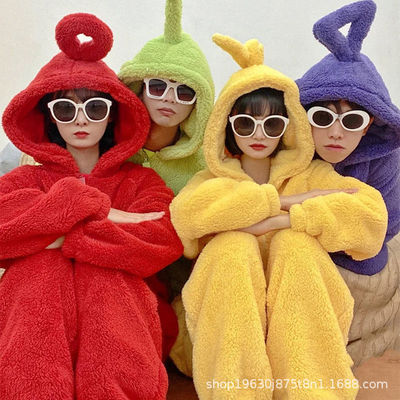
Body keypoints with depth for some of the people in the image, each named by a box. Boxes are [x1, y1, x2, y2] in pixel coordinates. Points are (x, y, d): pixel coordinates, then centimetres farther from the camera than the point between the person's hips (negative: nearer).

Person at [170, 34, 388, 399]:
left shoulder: (310, 174, 7)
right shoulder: (214, 178, 6)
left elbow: (371, 211, -12)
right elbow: (186, 211, -19)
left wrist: (278, 221, -21)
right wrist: (282, 200, -18)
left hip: (298, 318, 1)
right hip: (226, 320, 0)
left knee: (294, 241, -25)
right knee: (233, 244, -26)